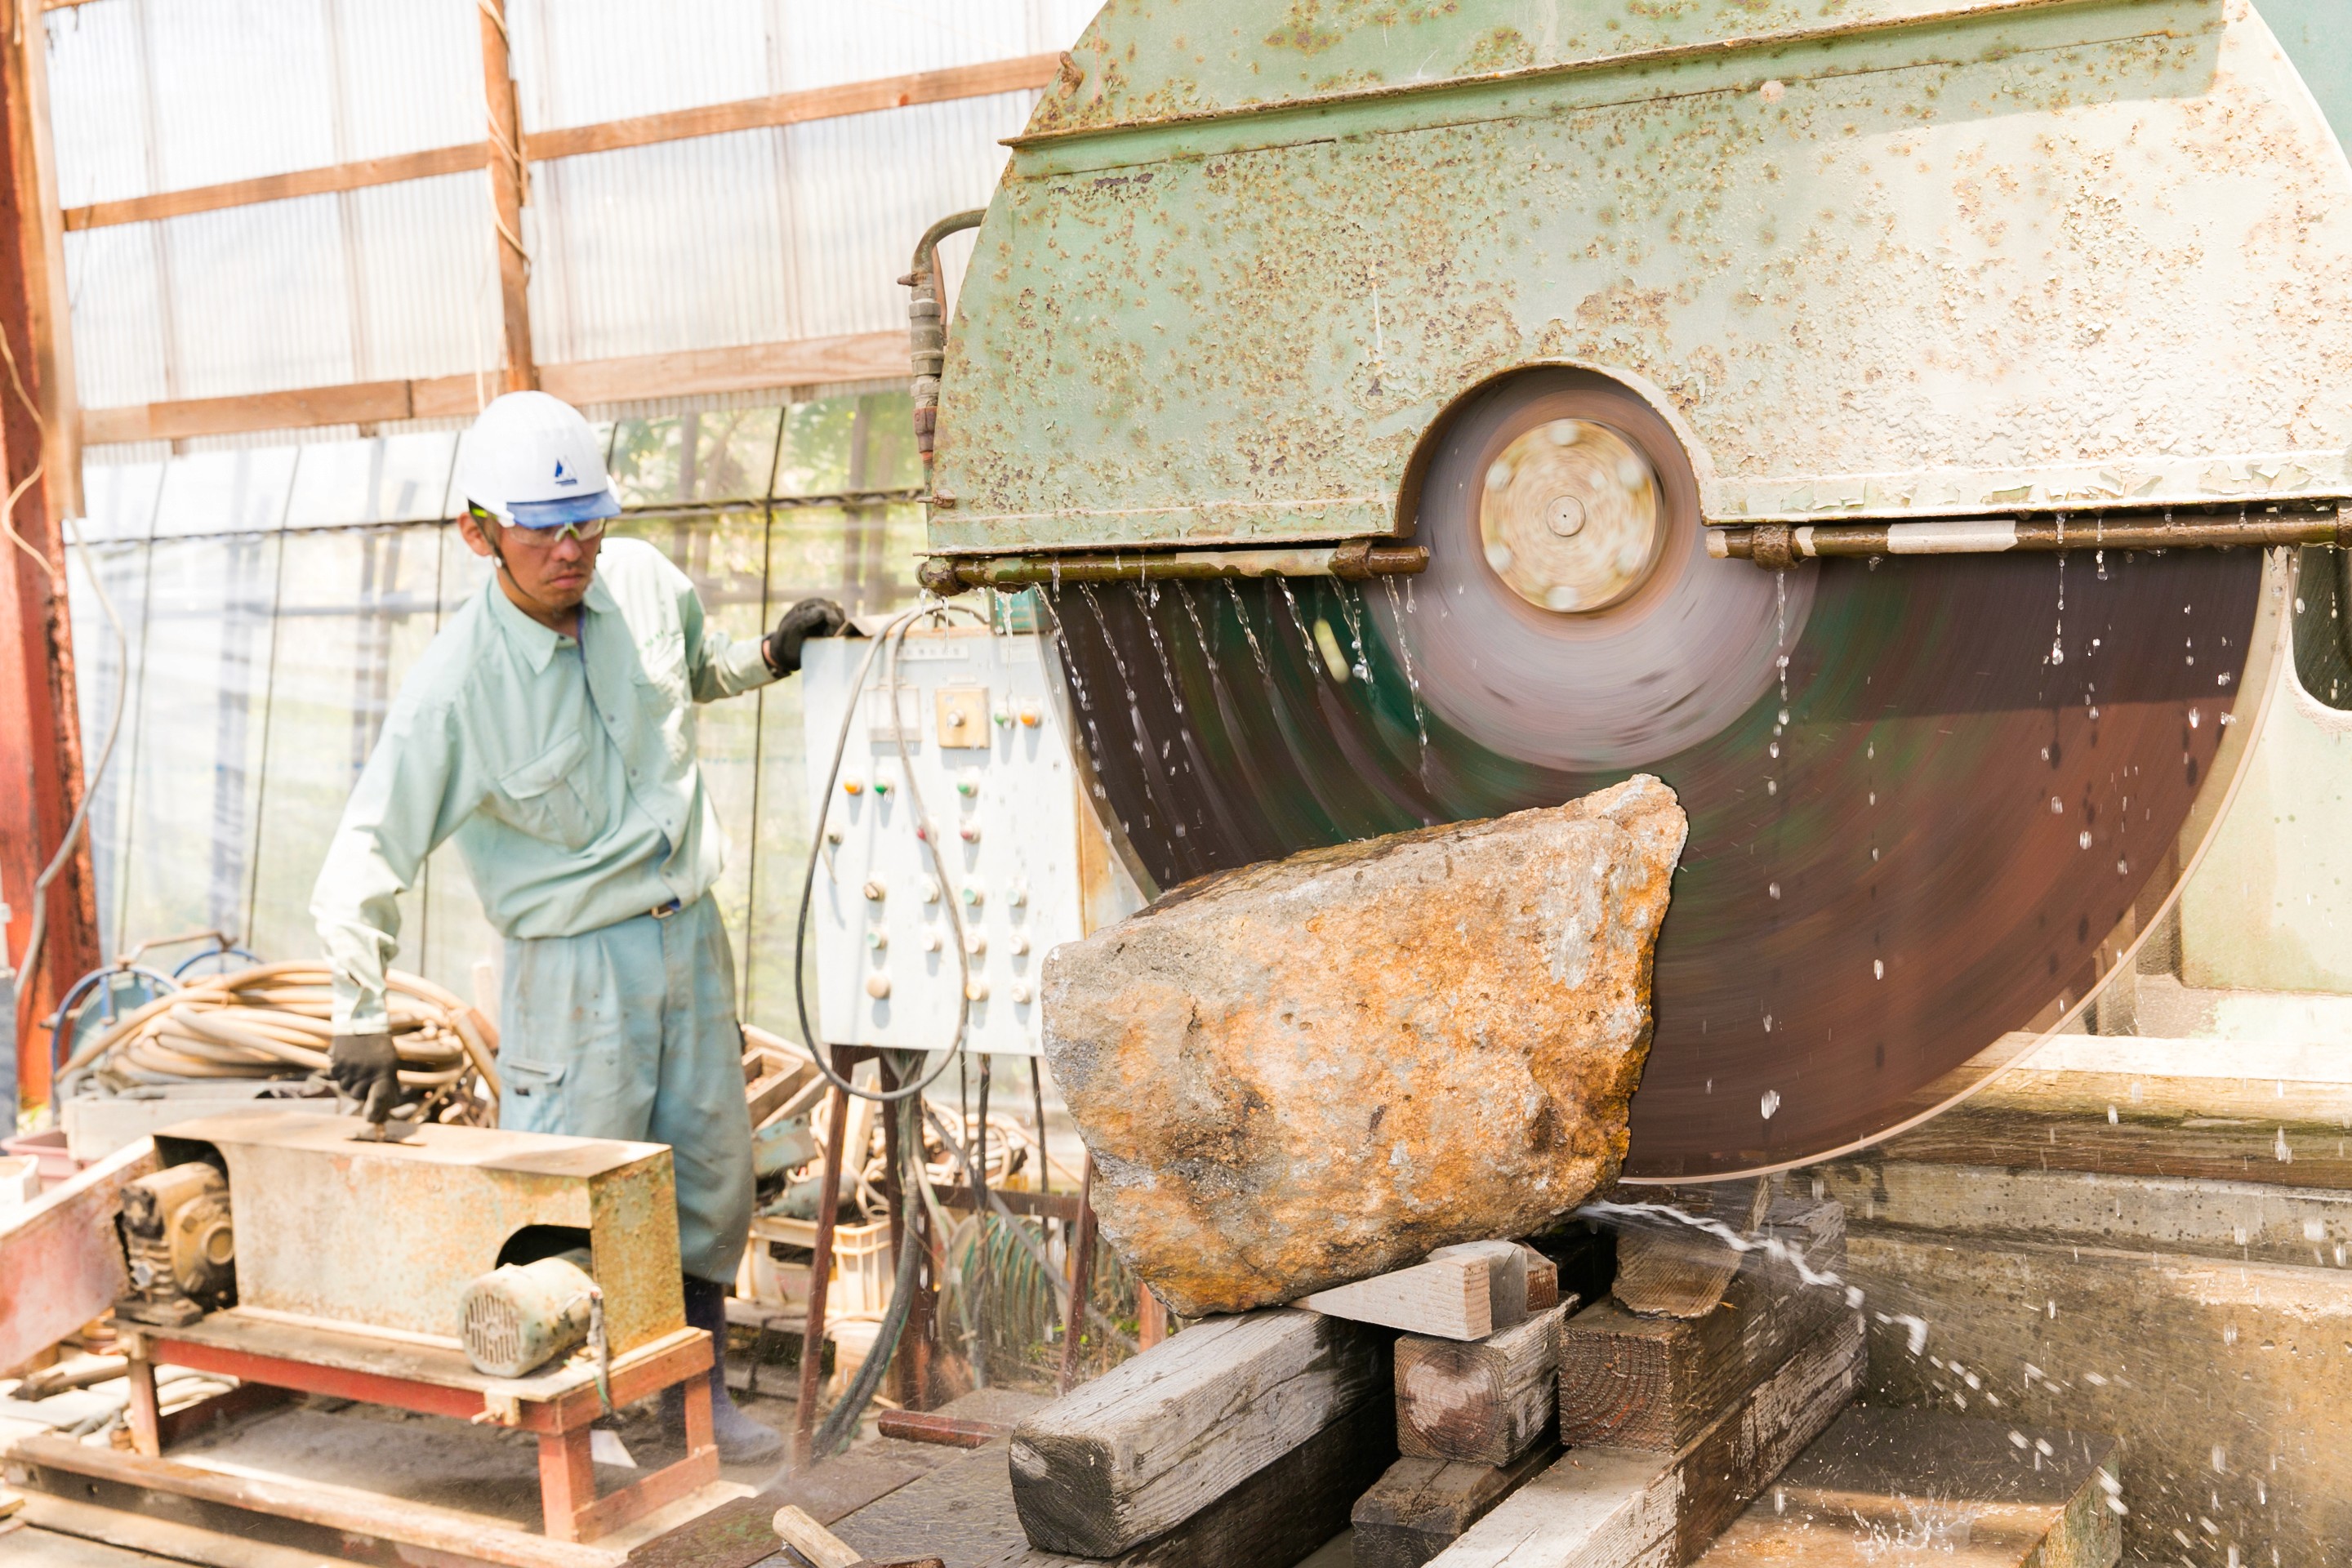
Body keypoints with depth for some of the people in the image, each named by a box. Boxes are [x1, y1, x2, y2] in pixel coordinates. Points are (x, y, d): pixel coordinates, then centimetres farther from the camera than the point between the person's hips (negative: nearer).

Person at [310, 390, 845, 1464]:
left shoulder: (643, 581, -4)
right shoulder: (454, 687, -21)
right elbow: (366, 855, -17)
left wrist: (771, 656, 3)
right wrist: (362, 1017, -19)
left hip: (689, 931, 6)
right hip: (574, 960, -6)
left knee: (713, 1170, 13)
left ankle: (698, 1386, 31)